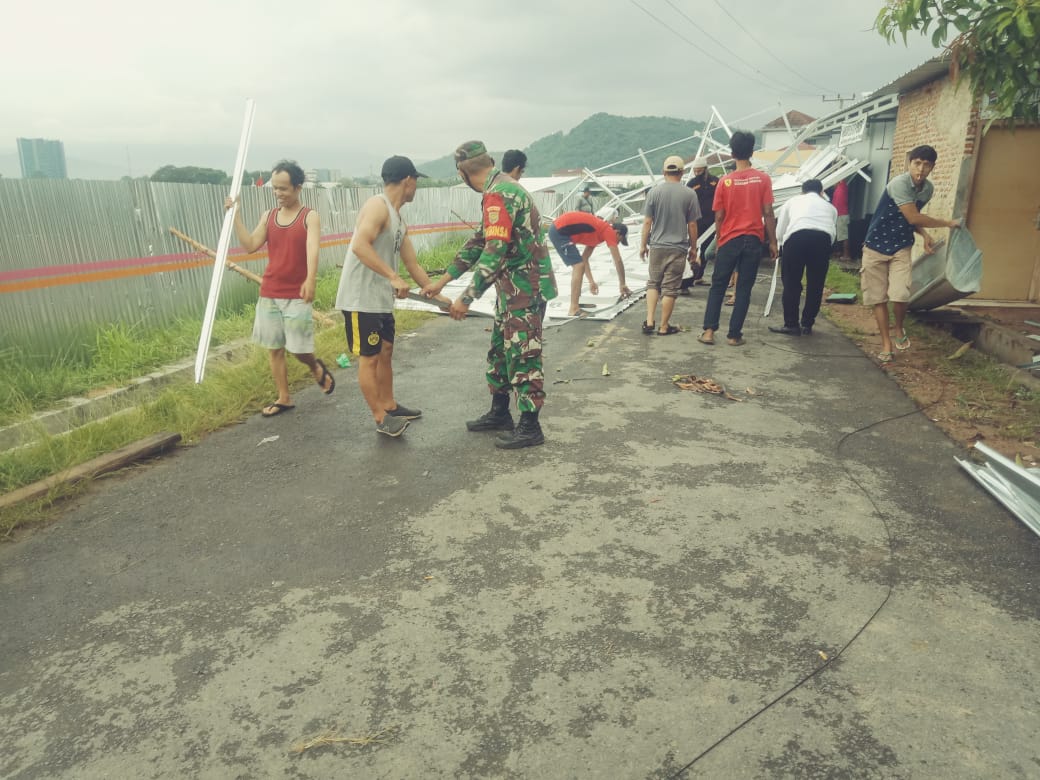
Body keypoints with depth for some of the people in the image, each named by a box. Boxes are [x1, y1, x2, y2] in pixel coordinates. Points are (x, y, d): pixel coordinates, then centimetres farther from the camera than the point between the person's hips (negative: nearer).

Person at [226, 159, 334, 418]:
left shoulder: (310, 217, -6)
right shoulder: (268, 216, 8)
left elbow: (313, 250, -23)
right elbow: (250, 245, -1)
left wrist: (310, 281, -39)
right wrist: (236, 215, -7)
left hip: (297, 295, -5)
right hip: (269, 294, 5)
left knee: (299, 348, -4)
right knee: (274, 348, 8)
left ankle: (316, 367, 31)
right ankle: (284, 398, 20)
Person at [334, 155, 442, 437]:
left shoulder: (398, 220, 15)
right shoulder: (377, 206, -14)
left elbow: (414, 265, 19)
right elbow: (360, 246, -29)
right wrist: (393, 277, -32)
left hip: (381, 299, 10)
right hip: (360, 300, -10)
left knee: (385, 352, 18)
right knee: (368, 359, 0)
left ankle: (390, 406, 33)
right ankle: (381, 419, 9)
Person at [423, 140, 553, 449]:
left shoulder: (498, 194, -19)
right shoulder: (501, 189, 15)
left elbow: (494, 253, -27)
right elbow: (478, 243, 20)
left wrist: (467, 298, -24)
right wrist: (441, 281, 20)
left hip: (525, 290, -10)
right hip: (512, 288, 10)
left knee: (523, 357, -2)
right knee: (500, 351, 18)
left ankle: (530, 427, 10)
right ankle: (499, 413, 31)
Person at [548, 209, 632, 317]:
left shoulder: (599, 230, 21)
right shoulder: (609, 231, -4)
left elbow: (584, 258, 25)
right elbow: (618, 261, -5)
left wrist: (591, 281, 23)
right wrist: (623, 285, 4)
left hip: (557, 229, 10)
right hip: (560, 230, -10)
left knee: (578, 265, 17)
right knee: (579, 266, -11)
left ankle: (574, 305, 22)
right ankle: (573, 309, -11)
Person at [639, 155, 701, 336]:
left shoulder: (654, 191, -2)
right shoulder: (689, 194, -4)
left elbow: (647, 222, 0)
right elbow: (692, 225, 0)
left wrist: (643, 245, 10)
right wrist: (693, 248, 11)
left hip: (657, 246, 1)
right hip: (678, 248, -1)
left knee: (653, 284, 16)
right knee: (670, 289, 5)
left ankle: (649, 321, 6)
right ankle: (664, 326, 10)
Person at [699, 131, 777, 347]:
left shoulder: (725, 181, -2)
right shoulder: (763, 179, -3)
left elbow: (719, 217, -1)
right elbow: (768, 213, -4)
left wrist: (719, 241, 11)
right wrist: (772, 242, 2)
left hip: (729, 240, 0)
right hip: (753, 240, 0)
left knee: (717, 286, 10)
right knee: (744, 289, 6)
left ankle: (709, 331, 4)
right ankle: (734, 335, 6)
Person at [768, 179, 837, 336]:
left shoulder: (793, 201, 31)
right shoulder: (830, 207, 35)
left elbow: (779, 232, 26)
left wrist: (786, 249, 42)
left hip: (797, 236, -2)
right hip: (823, 238, 2)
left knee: (791, 282, 10)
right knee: (815, 284, 15)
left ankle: (791, 324, 11)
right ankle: (807, 325, 21)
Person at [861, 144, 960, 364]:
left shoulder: (929, 189, 2)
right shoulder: (899, 183, -20)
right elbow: (913, 217, -20)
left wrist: (924, 235, -2)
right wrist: (948, 223, -10)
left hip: (901, 248, 4)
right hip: (876, 246, -4)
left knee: (900, 295, -14)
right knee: (878, 298, 1)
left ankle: (899, 329, 16)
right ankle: (886, 344, 13)